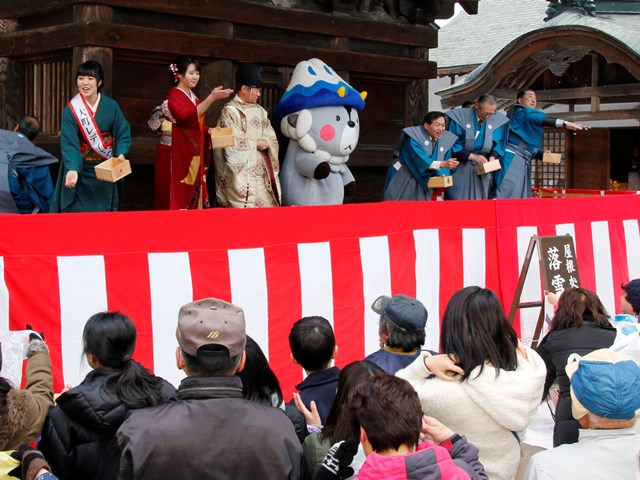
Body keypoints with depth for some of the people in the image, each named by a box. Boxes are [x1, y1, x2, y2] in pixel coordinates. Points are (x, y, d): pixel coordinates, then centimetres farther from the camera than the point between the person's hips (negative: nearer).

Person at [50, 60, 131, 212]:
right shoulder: (71, 109, -10)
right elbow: (69, 144, -16)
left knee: (106, 211, 9)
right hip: (81, 170, -2)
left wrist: (121, 154, -20)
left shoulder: (111, 106, -4)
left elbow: (123, 133, 0)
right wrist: (73, 169, -31)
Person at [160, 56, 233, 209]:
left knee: (193, 196, 8)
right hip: (178, 156, -8)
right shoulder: (173, 96, -10)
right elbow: (187, 117, -29)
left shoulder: (193, 97, 15)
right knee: (179, 197, -8)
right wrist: (212, 97, -34)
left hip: (194, 156, 8)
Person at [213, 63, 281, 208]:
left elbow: (272, 139, 10)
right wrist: (256, 144, -4)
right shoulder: (230, 111, -5)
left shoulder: (259, 111, 15)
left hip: (261, 172, 6)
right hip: (241, 174, -6)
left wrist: (265, 143, -11)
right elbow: (233, 143, -12)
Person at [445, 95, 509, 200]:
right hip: (460, 169, -3)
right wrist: (472, 156, -17)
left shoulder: (499, 120, 1)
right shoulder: (458, 117, -9)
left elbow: (499, 143, 10)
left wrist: (493, 156, -11)